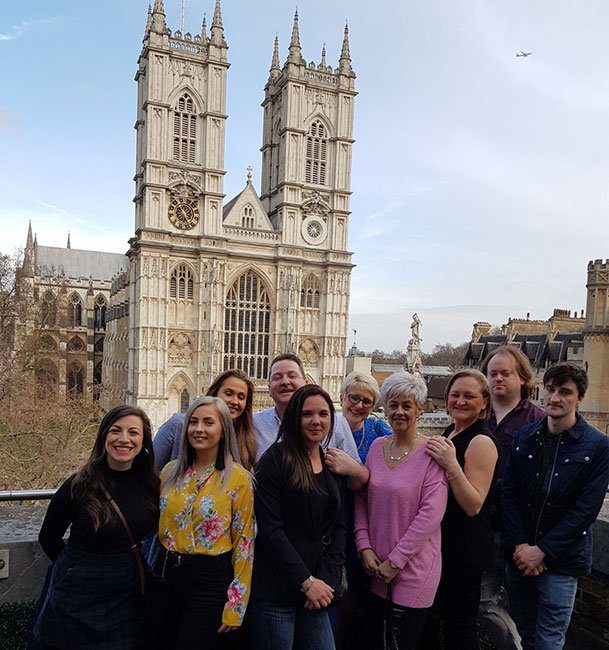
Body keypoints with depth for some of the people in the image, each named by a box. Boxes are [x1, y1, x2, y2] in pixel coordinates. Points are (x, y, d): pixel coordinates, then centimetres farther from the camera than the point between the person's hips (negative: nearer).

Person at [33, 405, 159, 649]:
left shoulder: (152, 484, -7)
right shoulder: (80, 485, -16)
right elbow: (48, 538, -2)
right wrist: (77, 568, 2)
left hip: (127, 593, 3)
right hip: (80, 596, -2)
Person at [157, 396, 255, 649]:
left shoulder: (238, 478, -10)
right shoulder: (171, 471, 3)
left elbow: (244, 542, -8)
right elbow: (155, 526, 14)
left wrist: (234, 609, -9)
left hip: (210, 580, -4)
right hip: (166, 573, 5)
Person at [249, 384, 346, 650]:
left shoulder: (332, 466, 10)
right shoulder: (276, 459, -9)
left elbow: (338, 527, 9)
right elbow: (269, 528, -14)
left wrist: (327, 580, -4)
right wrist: (306, 581, -13)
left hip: (318, 588, 5)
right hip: (274, 590, -5)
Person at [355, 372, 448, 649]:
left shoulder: (431, 453, -12)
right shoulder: (377, 446, 3)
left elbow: (431, 514, -17)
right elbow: (361, 498, 7)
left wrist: (395, 561, -14)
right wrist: (364, 546, -3)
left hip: (413, 568, -5)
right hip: (374, 566, 5)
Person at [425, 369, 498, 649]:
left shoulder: (481, 442, -19)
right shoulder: (448, 434, 7)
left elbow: (474, 506, -23)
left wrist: (452, 465, -32)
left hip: (465, 549, -8)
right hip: (443, 542, 9)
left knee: (459, 627, 6)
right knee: (443, 614, 22)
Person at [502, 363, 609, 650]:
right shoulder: (525, 436, 2)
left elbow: (585, 510, -13)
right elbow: (508, 493, 0)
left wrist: (541, 551, -14)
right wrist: (519, 546, -11)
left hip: (561, 562, -3)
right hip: (519, 557, 3)